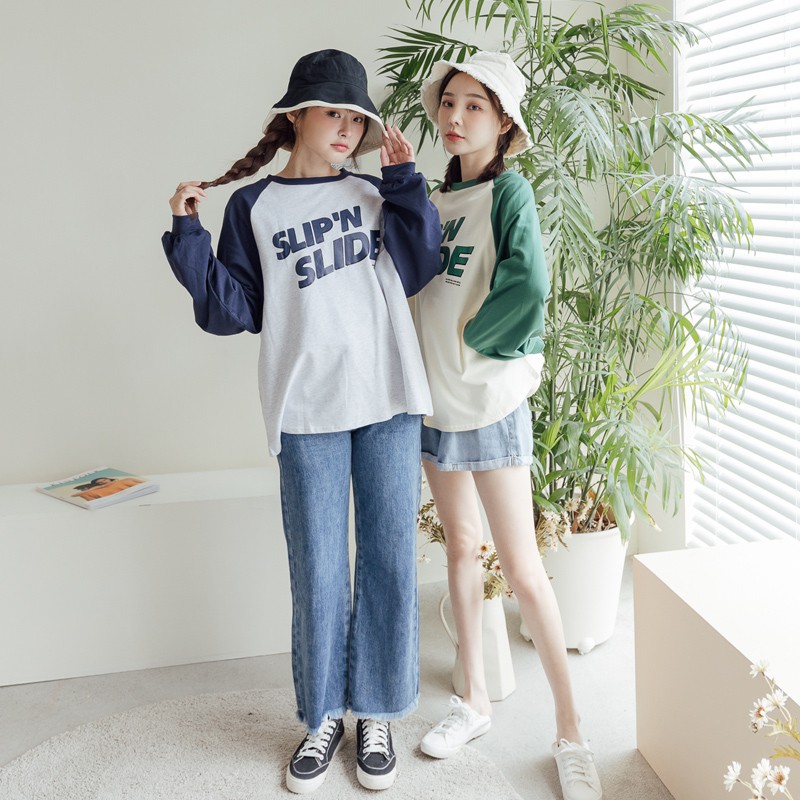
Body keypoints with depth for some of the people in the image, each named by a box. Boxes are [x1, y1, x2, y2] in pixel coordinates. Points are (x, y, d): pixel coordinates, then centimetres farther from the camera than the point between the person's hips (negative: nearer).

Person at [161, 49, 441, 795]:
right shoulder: (252, 207, 5)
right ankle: (323, 716, 23)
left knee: (389, 560, 6)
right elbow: (232, 312, 1)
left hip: (389, 400, 2)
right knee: (318, 571, 4)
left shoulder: (370, 194, 12)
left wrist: (405, 181, 0)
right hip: (309, 411, -2)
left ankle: (375, 713, 22)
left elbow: (419, 271, 3)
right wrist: (188, 238, -10)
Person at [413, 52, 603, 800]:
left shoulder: (507, 189, -9)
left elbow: (528, 285, -24)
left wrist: (470, 338, -14)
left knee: (522, 568, -3)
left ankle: (570, 731, 10)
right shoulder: (434, 198, 10)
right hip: (434, 400, 6)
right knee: (461, 547, 14)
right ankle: (475, 699, 29)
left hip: (489, 402, -6)